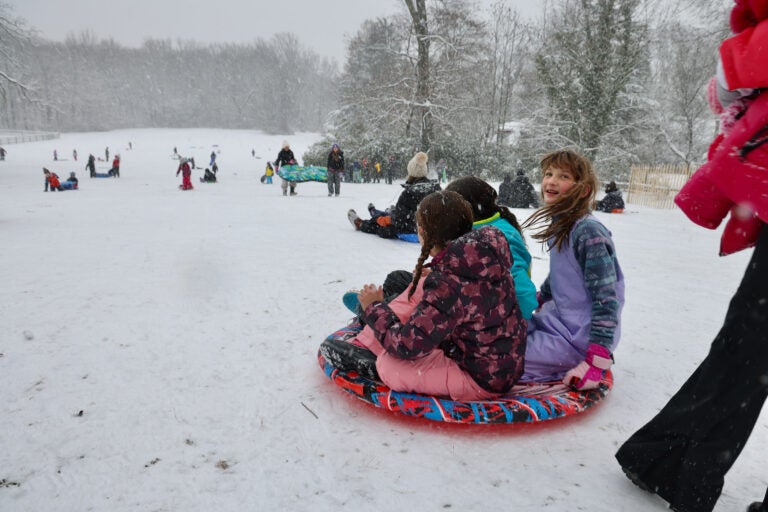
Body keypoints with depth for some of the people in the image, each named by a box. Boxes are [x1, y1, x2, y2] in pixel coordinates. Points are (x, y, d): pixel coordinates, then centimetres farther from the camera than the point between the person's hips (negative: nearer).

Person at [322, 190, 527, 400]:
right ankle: (364, 345, 15)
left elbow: (407, 346, -23)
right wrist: (434, 277, 8)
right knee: (422, 287, 8)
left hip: (483, 380, -8)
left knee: (387, 364, -16)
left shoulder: (447, 284, -30)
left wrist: (375, 308, -9)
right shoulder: (487, 250, -7)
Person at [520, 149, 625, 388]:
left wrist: (596, 363, -22)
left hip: (579, 336, -9)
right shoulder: (560, 225, 5)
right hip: (560, 320, 9)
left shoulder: (588, 231, -21)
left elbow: (606, 299, -21)